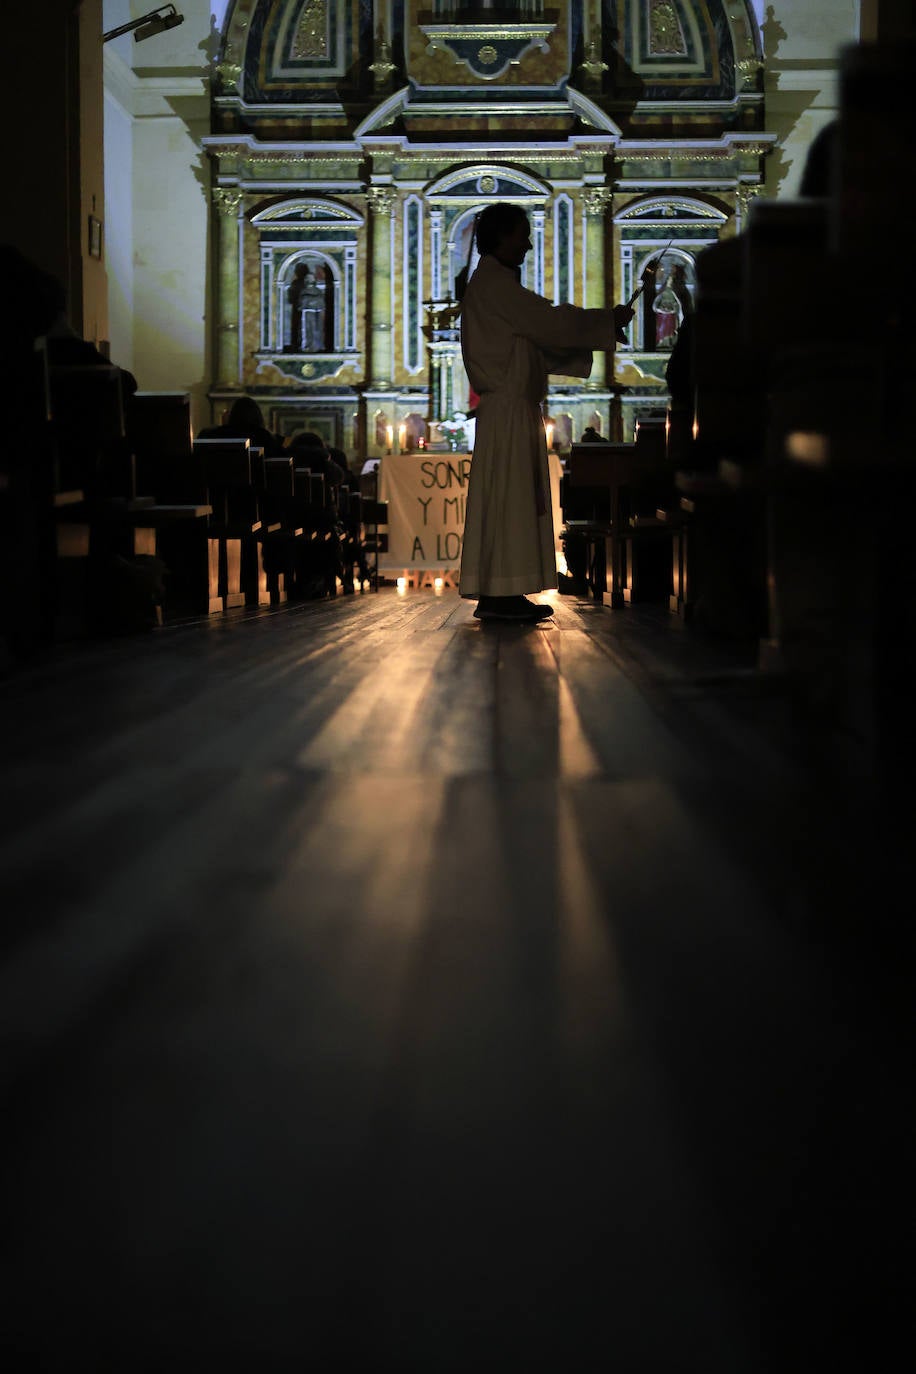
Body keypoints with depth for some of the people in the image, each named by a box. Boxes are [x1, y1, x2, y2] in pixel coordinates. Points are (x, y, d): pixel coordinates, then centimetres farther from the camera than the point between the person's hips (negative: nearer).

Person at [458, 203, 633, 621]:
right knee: (508, 499, -10)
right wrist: (608, 319, -4)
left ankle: (500, 594, 8)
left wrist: (599, 335, 17)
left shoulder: (496, 283, 22)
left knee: (513, 502, 8)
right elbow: (550, 321, -15)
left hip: (513, 407, 10)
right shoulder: (493, 283, -10)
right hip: (508, 409, -10)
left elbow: (539, 340, 23)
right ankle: (499, 594, -9)